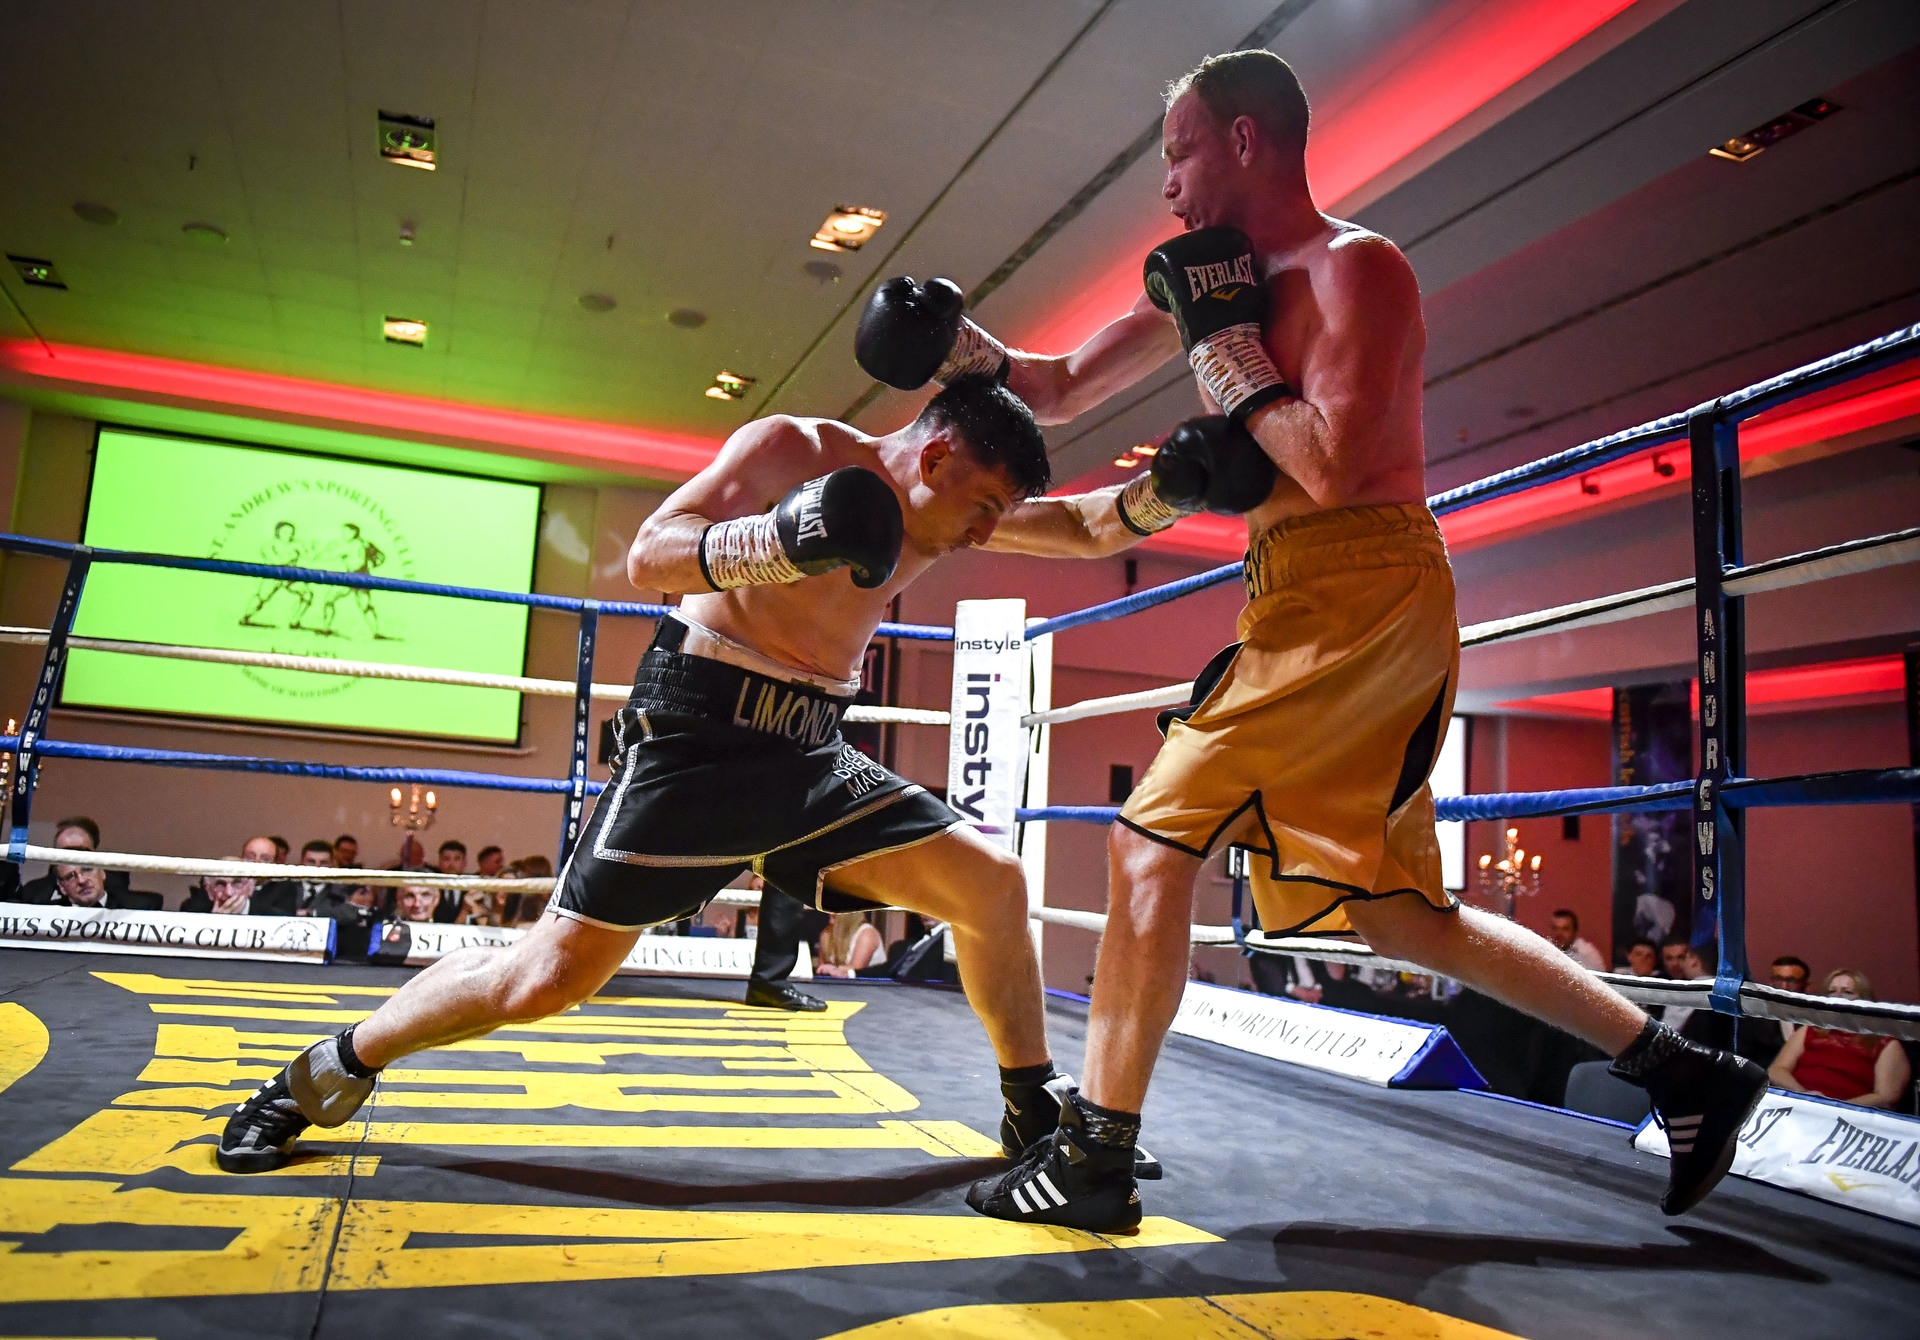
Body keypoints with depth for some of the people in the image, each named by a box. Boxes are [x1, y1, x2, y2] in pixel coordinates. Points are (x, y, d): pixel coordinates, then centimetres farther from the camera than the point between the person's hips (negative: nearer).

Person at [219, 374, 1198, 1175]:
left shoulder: (949, 510, 10)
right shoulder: (791, 448, -8)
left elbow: (1092, 529, 9)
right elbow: (648, 557, -16)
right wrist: (783, 538, -32)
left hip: (810, 755, 6)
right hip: (696, 736, -6)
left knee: (991, 882, -4)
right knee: (556, 973, -6)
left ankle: (1037, 1122, 13)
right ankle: (323, 1074, 18)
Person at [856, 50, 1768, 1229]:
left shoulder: (1357, 268, -7)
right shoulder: (1217, 277, 18)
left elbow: (1331, 468, -20)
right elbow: (1063, 390, 22)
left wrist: (1224, 342, -10)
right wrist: (963, 345, 5)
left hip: (1362, 592, -10)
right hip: (1310, 610, 10)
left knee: (1152, 840, -11)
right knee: (1392, 911, 14)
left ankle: (1097, 1158, -2)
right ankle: (1684, 1072, 24)